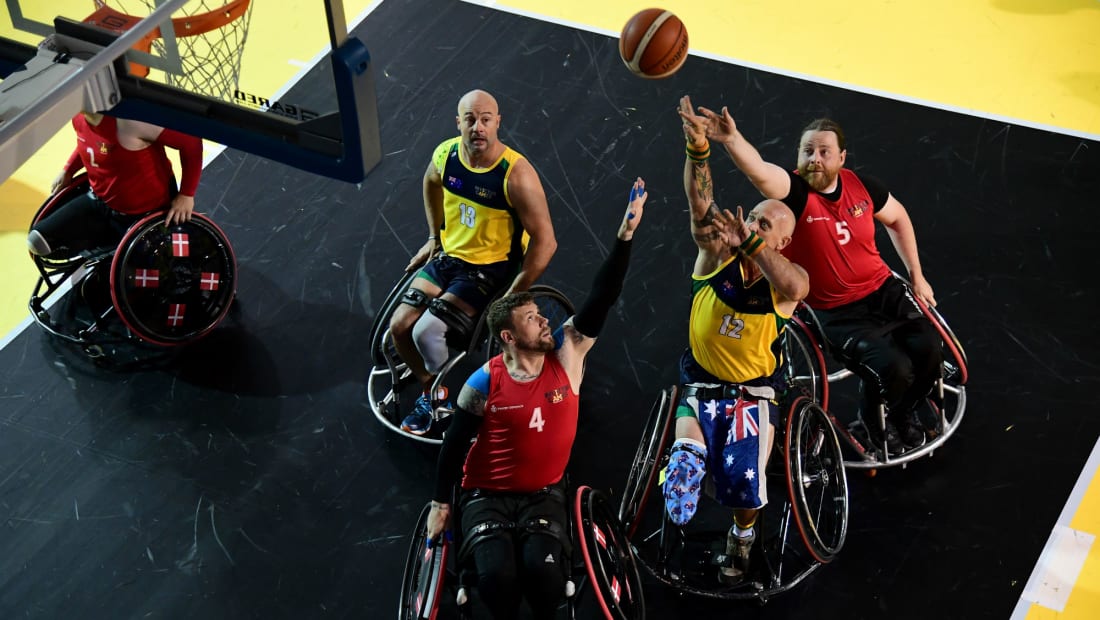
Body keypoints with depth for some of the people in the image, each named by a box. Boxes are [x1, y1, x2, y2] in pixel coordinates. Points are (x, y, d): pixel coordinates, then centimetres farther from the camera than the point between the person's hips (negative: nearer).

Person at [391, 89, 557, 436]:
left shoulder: (516, 174, -26)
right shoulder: (446, 154, -9)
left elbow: (545, 241, -22)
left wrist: (511, 298, -20)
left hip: (490, 270, -6)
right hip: (447, 256, 6)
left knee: (427, 331, -20)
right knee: (400, 327, -6)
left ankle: (443, 399, 9)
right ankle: (429, 387, 21)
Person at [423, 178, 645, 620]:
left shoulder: (566, 353, -8)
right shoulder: (485, 382, -14)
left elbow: (602, 299, -18)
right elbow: (454, 443, -3)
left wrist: (625, 234, -29)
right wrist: (441, 504, -1)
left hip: (544, 494, 2)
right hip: (487, 495, -1)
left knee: (541, 569, -26)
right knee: (496, 574, -26)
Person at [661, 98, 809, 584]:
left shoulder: (788, 278, -9)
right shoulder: (717, 253, -4)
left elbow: (792, 287, -37)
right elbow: (701, 203, -22)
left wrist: (749, 241, -48)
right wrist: (697, 148, -40)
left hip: (754, 393, -1)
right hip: (701, 387, 1)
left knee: (743, 476, -15)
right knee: (689, 454, -31)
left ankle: (741, 536, 15)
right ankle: (678, 514, -8)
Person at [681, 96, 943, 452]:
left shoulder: (862, 186, -5)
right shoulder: (794, 191, -19)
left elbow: (898, 218, 15)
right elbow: (758, 170, -43)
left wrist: (917, 276, 14)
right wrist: (731, 139, -63)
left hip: (883, 290, 5)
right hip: (835, 312, -5)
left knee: (929, 350, -10)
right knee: (893, 368, -22)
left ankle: (902, 413, 23)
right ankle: (875, 419, 14)